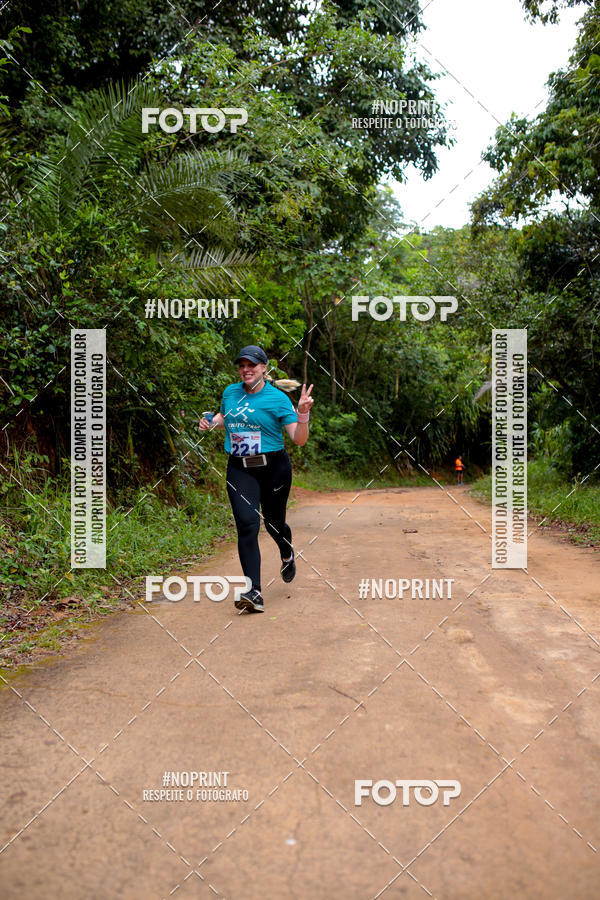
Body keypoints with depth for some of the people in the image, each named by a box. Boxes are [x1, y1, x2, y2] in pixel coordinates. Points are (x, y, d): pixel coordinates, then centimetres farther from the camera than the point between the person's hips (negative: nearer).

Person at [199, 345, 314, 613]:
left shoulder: (277, 398, -6)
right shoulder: (230, 392, 7)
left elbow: (299, 440, -9)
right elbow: (224, 416, 30)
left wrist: (303, 414, -24)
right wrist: (210, 422, 9)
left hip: (274, 468, -2)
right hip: (239, 469, 2)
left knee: (274, 523, 11)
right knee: (247, 523, -15)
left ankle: (287, 555, 49)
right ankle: (254, 593, -18)